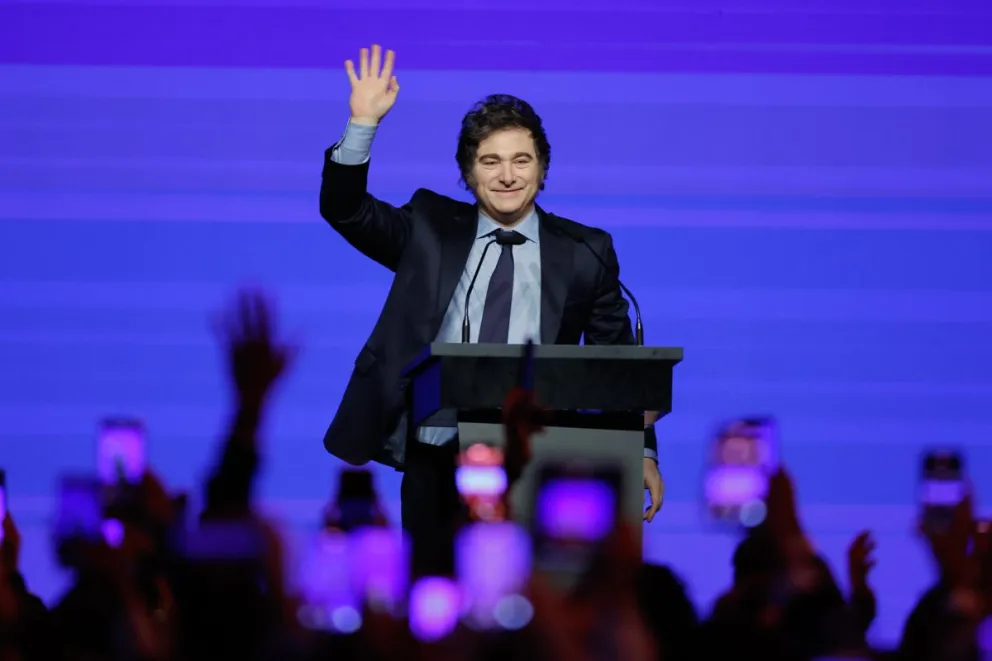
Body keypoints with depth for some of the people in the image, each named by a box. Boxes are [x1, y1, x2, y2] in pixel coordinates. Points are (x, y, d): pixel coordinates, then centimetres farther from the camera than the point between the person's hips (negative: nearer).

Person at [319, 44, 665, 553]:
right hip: (436, 460, 1)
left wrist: (642, 453, 0)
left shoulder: (585, 253, 5)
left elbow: (618, 361, 8)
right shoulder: (431, 231, 9)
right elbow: (345, 209, 0)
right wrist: (363, 123, -13)